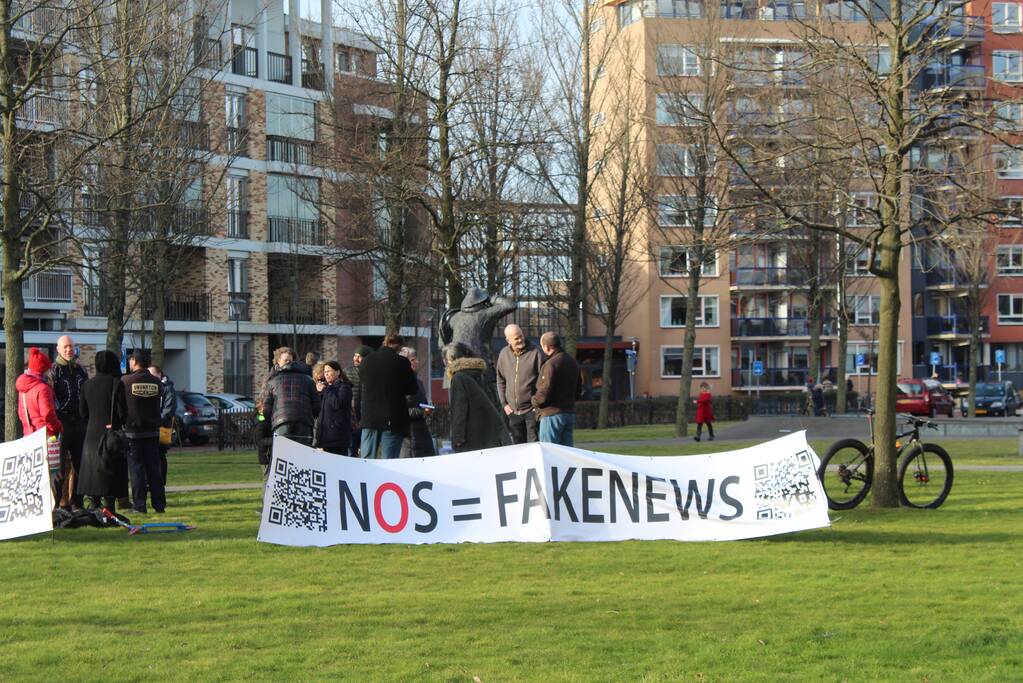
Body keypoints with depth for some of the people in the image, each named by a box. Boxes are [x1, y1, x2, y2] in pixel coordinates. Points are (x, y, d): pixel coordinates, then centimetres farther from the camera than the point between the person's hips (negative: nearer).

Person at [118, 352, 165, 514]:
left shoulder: (125, 381, -10)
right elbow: (160, 405, 6)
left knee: (136, 468, 1)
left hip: (133, 431, -3)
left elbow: (120, 406, -5)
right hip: (153, 431, 3)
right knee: (154, 468, 9)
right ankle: (159, 504, 10)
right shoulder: (156, 382, 0)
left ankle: (139, 505, 0)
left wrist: (123, 422, 9)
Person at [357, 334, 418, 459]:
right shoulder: (401, 362, -8)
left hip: (369, 419, 4)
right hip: (392, 420, -3)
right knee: (389, 462, -1)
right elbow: (412, 389, 0)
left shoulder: (366, 361, 4)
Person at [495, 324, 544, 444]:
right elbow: (500, 381, 13)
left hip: (531, 408, -4)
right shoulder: (504, 354, 4)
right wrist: (504, 403, 7)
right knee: (518, 444, 12)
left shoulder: (534, 352, -8)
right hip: (513, 411, 4)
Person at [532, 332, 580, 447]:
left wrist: (535, 402, -2)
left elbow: (544, 393, -20)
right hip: (570, 412, 9)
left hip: (552, 413, -9)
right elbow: (577, 391, 19)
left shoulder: (551, 364, -17)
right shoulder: (572, 362, 13)